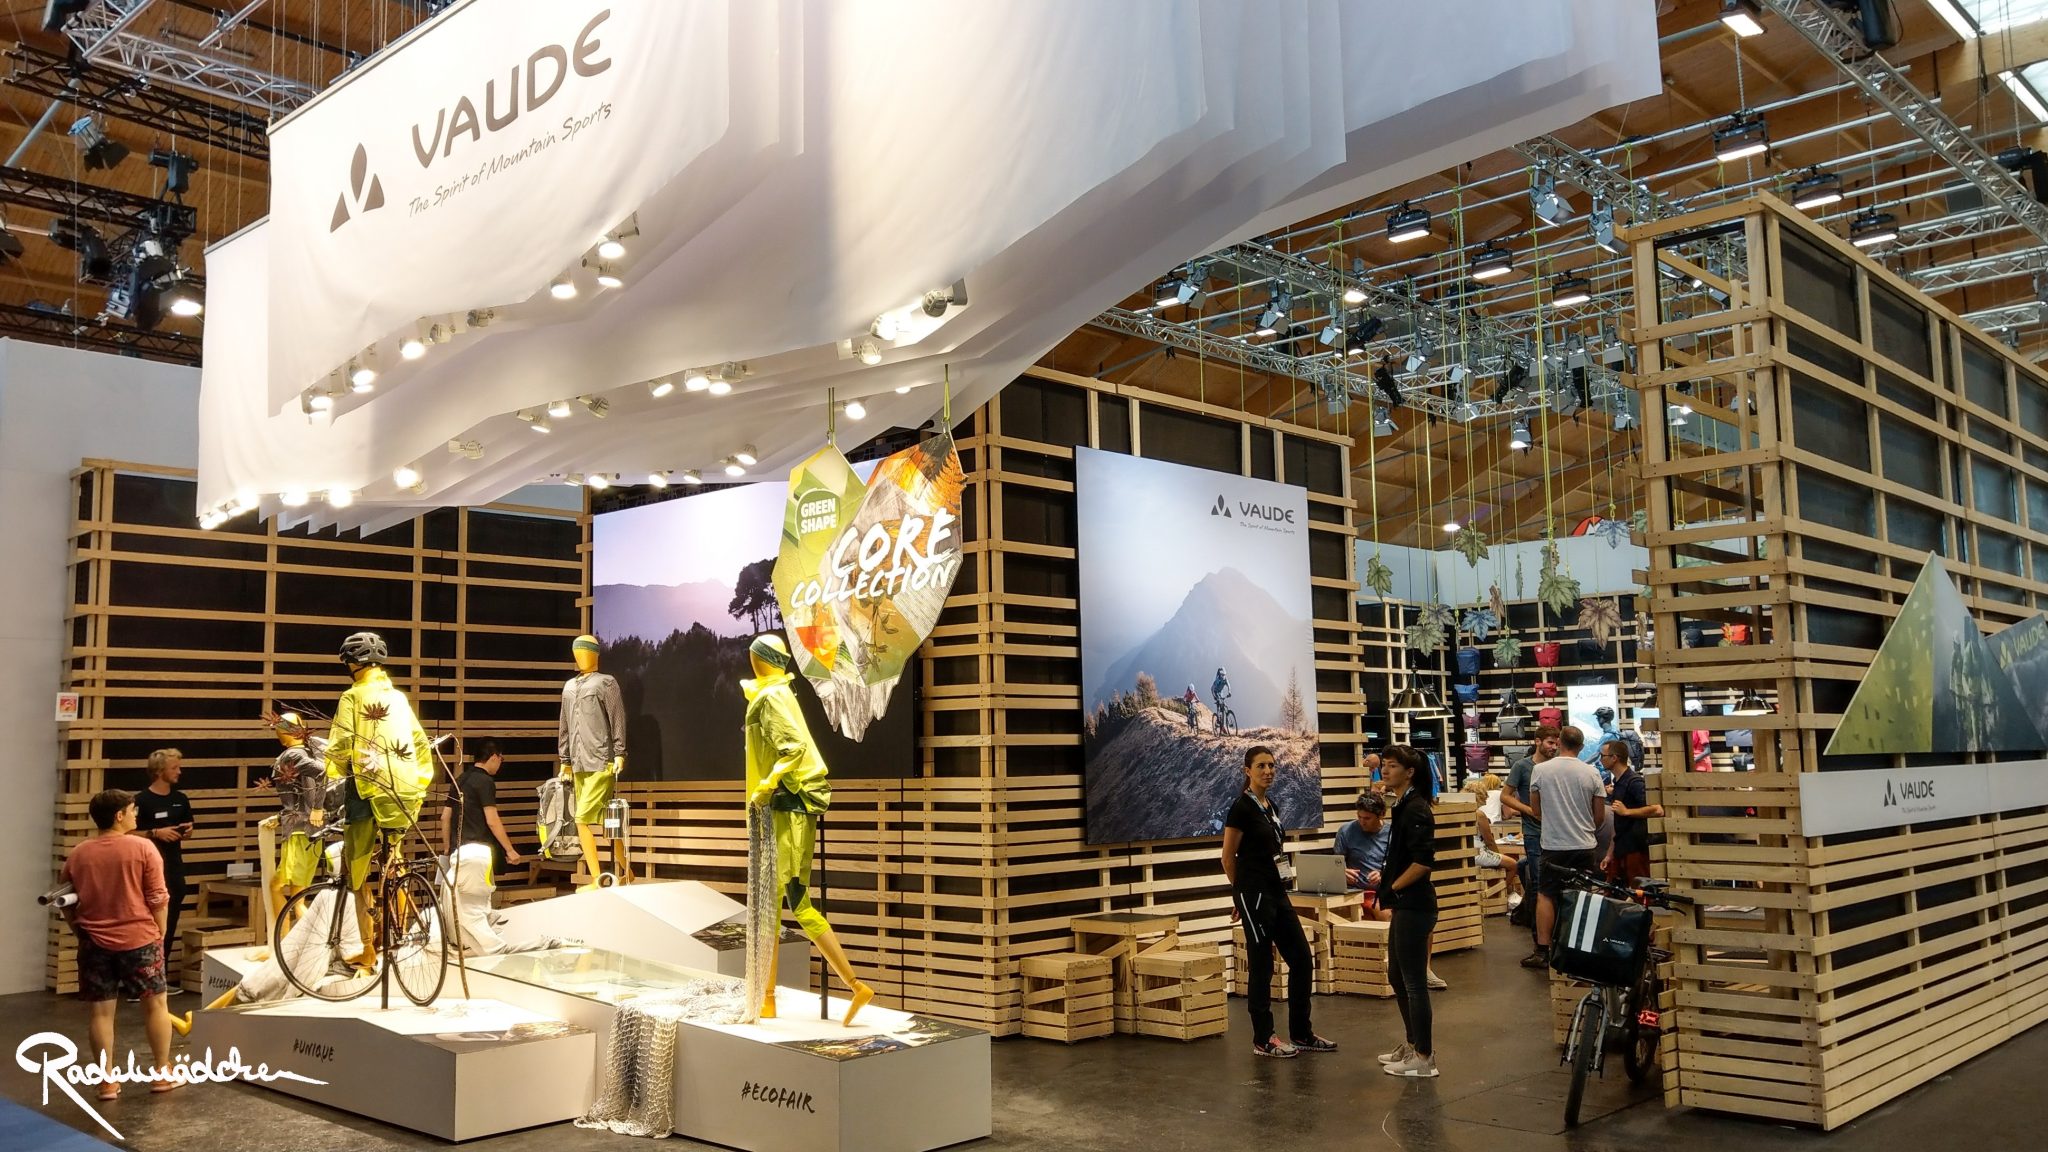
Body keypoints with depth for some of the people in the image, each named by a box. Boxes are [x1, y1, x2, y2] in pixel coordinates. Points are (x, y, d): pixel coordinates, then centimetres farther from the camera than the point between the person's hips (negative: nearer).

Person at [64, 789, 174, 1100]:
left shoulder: (77, 854, 2)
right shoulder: (142, 849, -10)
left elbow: (66, 902, 10)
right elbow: (158, 898, -9)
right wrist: (160, 933, 4)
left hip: (94, 943, 3)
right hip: (139, 939, -3)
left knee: (101, 1011, 7)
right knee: (155, 1004, 10)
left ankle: (107, 1082, 9)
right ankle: (163, 1073, 14)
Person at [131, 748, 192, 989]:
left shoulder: (181, 799, 10)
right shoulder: (142, 800, -9)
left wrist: (188, 831, -1)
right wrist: (155, 833, -20)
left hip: (175, 869, 6)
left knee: (169, 926, 10)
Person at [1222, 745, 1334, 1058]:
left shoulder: (1270, 806, 12)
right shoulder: (1242, 807, -14)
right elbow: (1228, 857, -8)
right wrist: (1242, 894, 4)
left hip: (1277, 891, 9)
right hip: (1254, 894, -9)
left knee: (1302, 959, 8)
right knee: (1261, 965, -1)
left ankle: (1302, 1033, 18)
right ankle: (1263, 1040, 10)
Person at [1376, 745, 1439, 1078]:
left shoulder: (1416, 809, -17)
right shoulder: (1404, 806, 13)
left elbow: (1423, 862, -24)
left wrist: (1392, 888, -15)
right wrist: (1387, 878, 9)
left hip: (1414, 906, -10)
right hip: (1405, 905, 10)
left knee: (1414, 982, -1)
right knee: (1397, 977, 19)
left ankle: (1423, 1058, 8)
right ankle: (1413, 1044, 31)